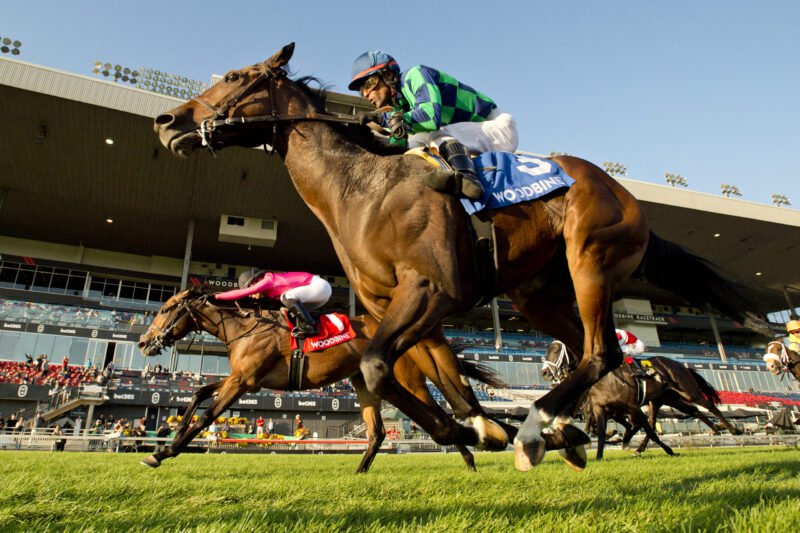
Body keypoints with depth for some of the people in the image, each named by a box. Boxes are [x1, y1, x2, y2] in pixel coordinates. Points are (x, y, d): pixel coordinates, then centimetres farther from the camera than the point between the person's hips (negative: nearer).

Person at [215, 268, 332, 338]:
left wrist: (217, 296, -9)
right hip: (318, 287, 9)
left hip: (320, 286, -9)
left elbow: (242, 293, -15)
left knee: (287, 297, -23)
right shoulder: (270, 290, 14)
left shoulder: (267, 281, -12)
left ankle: (309, 326, -20)